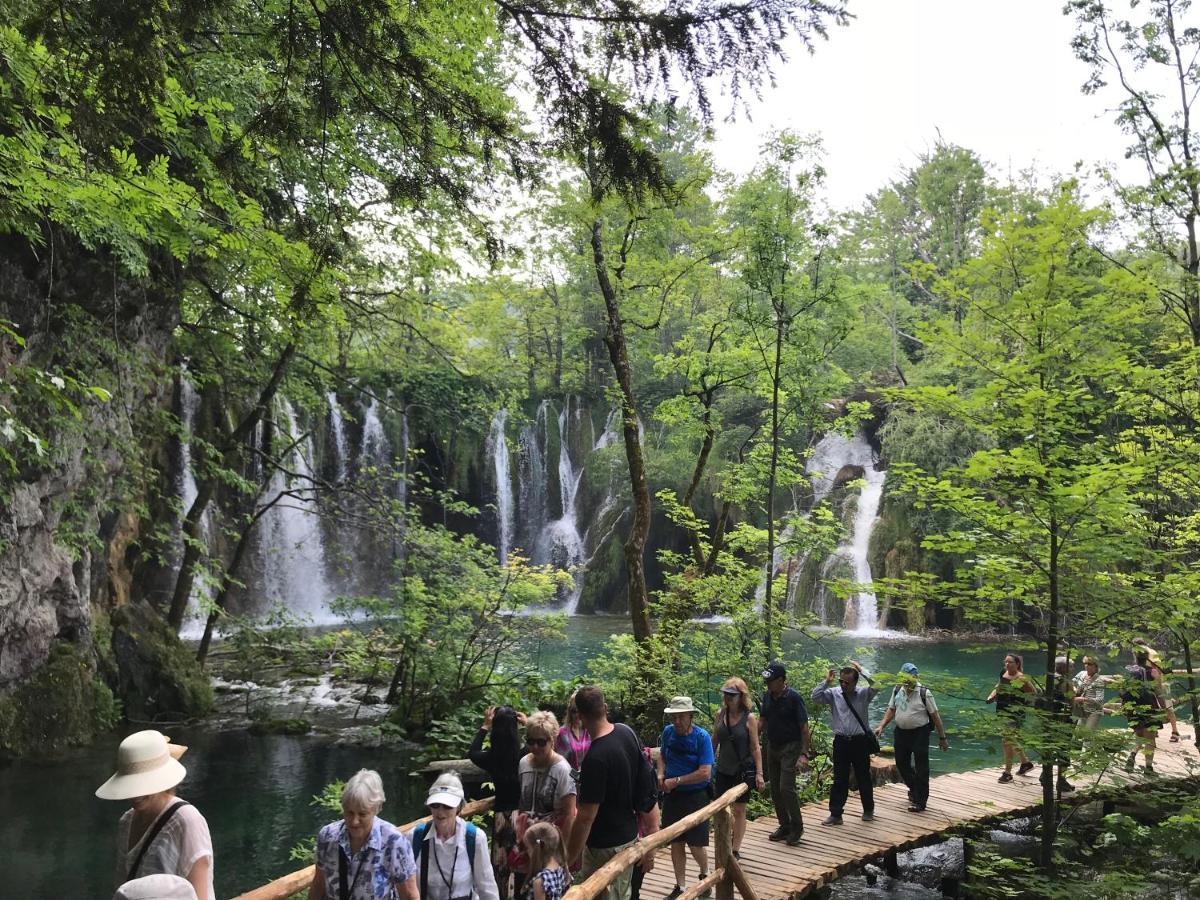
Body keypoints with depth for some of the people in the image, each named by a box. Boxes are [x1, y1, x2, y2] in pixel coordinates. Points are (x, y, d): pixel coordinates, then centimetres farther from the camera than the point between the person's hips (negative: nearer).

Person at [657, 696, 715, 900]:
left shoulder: (702, 737, -16)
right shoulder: (668, 732, -3)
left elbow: (705, 773, -20)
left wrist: (676, 781, -18)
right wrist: (660, 774, -4)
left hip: (695, 796, -4)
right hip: (671, 796, 4)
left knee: (696, 844, 1)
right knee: (676, 843, 9)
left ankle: (705, 874, 31)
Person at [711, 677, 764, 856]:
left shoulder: (749, 718, -10)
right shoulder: (720, 715, 1)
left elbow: (755, 747, -7)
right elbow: (714, 741, 10)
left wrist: (759, 773, -10)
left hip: (743, 770, -4)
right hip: (723, 769, 4)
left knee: (739, 810, 6)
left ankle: (735, 850, 15)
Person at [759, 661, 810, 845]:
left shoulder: (794, 698, -14)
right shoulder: (767, 697, 4)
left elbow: (804, 728, -13)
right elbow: (763, 721, 15)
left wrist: (804, 754, -18)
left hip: (790, 747, -7)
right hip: (772, 747, 7)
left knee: (786, 788, -13)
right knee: (775, 790, 9)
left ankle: (797, 827, 3)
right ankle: (784, 826, 22)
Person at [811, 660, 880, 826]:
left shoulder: (864, 693, -4)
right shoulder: (833, 693, 0)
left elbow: (876, 686, -20)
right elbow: (815, 697, -7)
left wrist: (861, 670, -17)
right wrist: (827, 681, -12)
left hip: (860, 742, -1)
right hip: (841, 742, 1)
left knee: (863, 778, 13)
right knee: (839, 779, 5)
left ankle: (868, 810, 32)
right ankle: (835, 814, 10)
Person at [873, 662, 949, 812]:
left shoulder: (924, 693, -13)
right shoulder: (897, 690, 1)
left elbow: (935, 716, -8)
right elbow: (891, 710, 10)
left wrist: (942, 738, -5)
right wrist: (881, 726, -1)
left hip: (920, 733, -5)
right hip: (901, 732, 5)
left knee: (921, 768, -2)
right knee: (901, 763, 14)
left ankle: (919, 801, 7)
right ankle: (913, 788, 39)